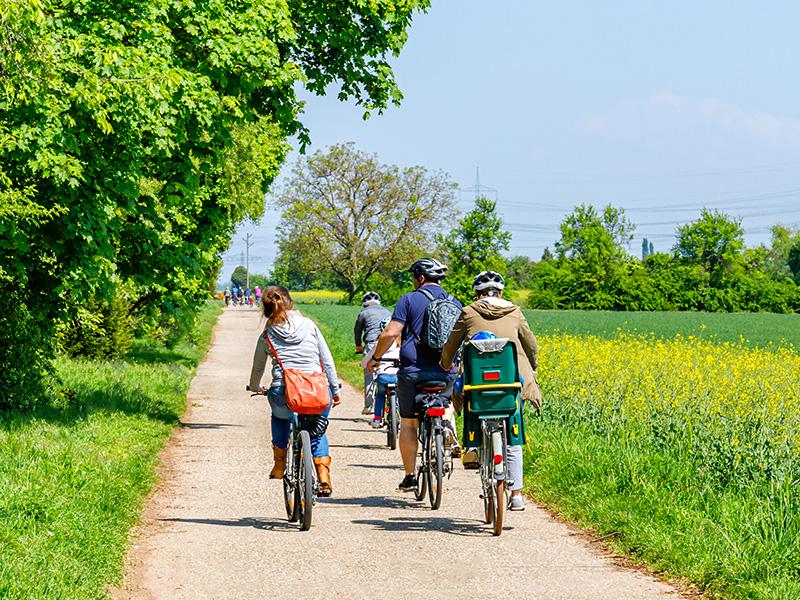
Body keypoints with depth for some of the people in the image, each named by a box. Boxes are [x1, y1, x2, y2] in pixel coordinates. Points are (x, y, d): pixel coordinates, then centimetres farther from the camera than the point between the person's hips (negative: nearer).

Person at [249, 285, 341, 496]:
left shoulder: (267, 335, 9)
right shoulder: (308, 325, 10)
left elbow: (257, 368, 22)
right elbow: (327, 360, 9)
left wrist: (255, 387, 42)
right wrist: (335, 389, 16)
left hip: (283, 393, 0)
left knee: (281, 416, 36)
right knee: (317, 431, 27)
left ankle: (279, 466, 33)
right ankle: (324, 477, 9)